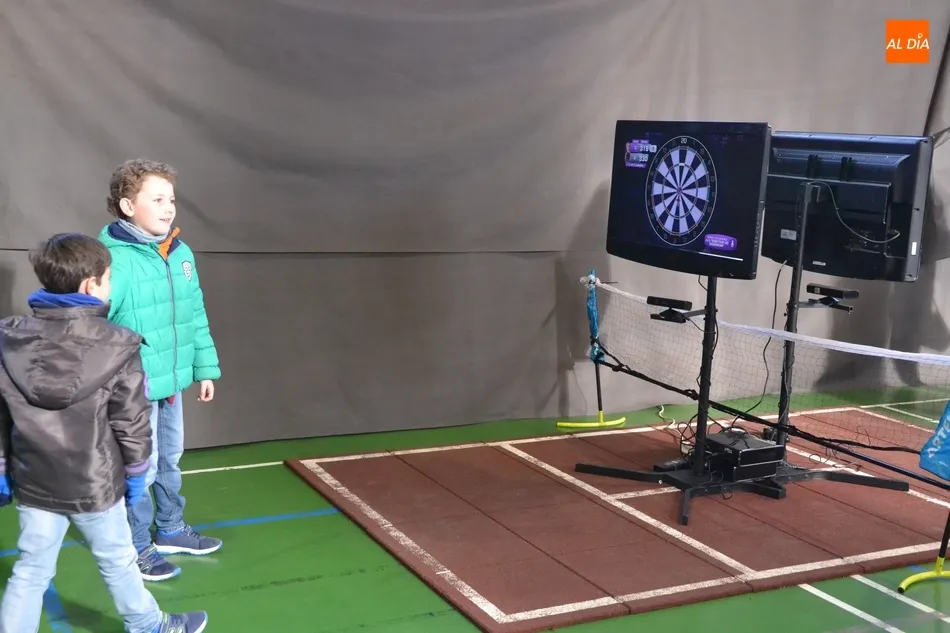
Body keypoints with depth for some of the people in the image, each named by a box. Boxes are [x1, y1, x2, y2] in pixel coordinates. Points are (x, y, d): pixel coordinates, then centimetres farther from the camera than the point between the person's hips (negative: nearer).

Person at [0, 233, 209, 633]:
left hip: (33, 483, 3)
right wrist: (136, 473, 4)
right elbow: (131, 422, -11)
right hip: (94, 485, -2)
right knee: (117, 561, 17)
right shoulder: (116, 348, -16)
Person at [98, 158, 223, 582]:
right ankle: (136, 548, 26)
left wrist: (205, 367, 15)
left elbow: (196, 316, 12)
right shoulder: (112, 259, -21)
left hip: (171, 382, 7)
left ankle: (170, 530, 43)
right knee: (141, 468, 6)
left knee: (170, 459, 22)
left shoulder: (181, 253, 2)